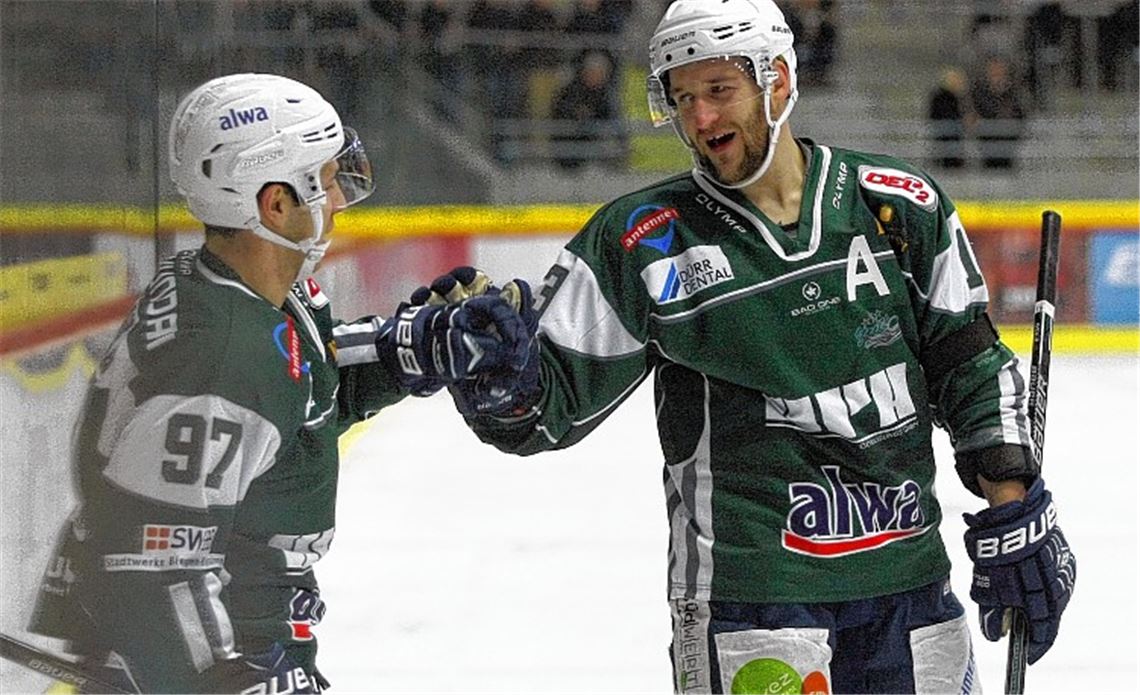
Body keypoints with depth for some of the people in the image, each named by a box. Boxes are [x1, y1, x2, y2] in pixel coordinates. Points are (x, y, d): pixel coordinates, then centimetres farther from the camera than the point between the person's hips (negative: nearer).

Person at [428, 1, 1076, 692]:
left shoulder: (900, 205, 5)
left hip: (907, 576, 3)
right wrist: (500, 382, -23)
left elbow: (970, 365, 10)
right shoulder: (641, 240, -1)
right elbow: (554, 400, -1)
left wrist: (1016, 520, 4)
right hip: (747, 592, -3)